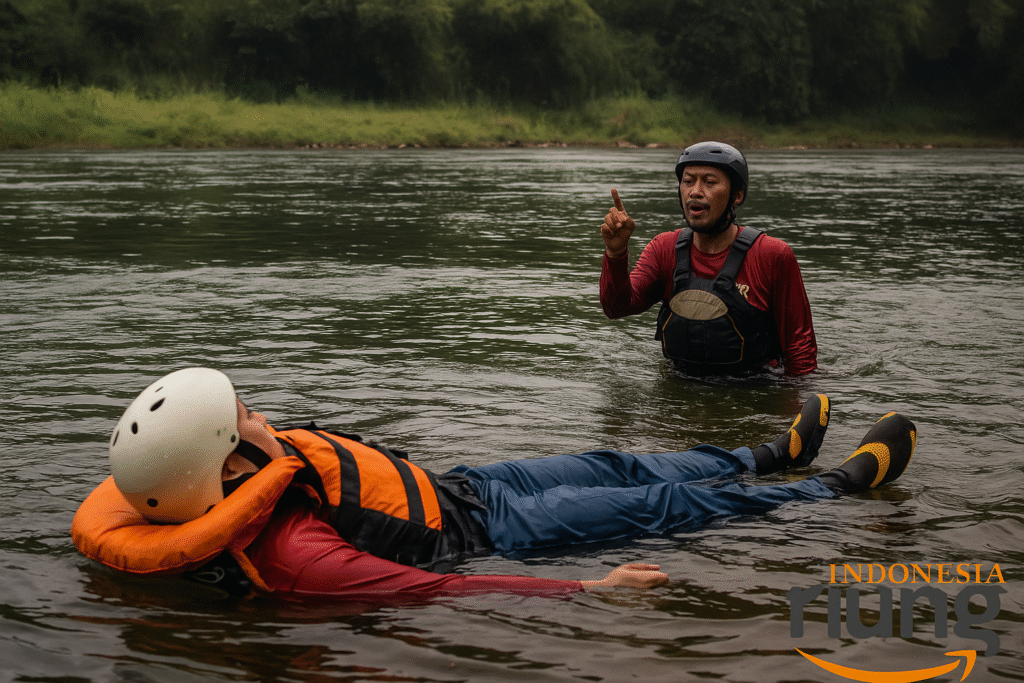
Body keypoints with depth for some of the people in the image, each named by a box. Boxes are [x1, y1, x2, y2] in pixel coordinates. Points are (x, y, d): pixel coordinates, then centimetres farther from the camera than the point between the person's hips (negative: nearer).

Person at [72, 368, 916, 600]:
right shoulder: (287, 553, -41)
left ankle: (773, 454, 47)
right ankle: (844, 482, 28)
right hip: (478, 529, -8)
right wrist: (591, 591, -33)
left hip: (450, 483, 8)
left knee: (618, 466, 22)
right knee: (661, 502, 7)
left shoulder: (222, 485, -17)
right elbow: (437, 592, -38)